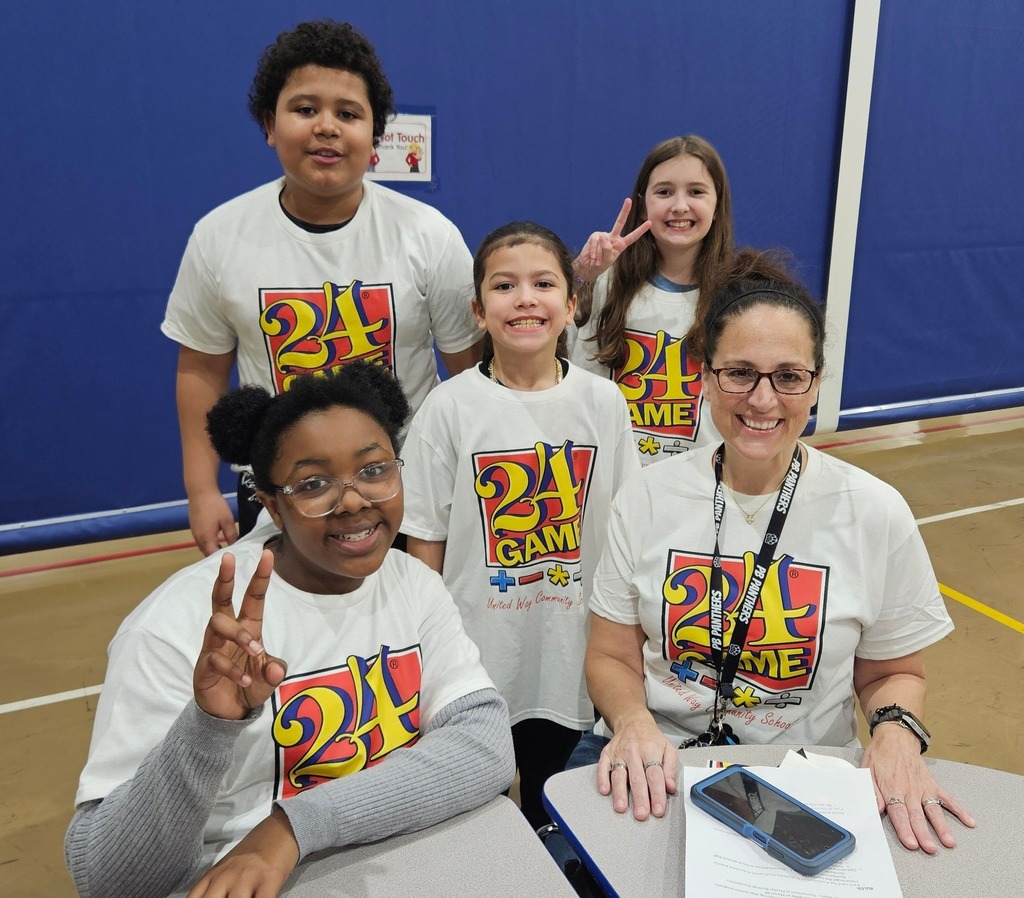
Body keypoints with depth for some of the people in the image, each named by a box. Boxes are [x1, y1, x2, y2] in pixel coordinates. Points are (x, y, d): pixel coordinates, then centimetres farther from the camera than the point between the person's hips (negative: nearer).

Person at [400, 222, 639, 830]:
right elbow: (426, 541, -5)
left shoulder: (603, 402, -4)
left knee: (551, 804, 22)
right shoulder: (450, 408, -10)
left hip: (570, 655, 2)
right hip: (474, 656, -1)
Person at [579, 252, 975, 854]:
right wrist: (634, 723, -16)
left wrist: (897, 731, -11)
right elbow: (612, 658, 3)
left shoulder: (876, 514, -4)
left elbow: (893, 672, 9)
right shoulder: (647, 498, -3)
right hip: (653, 765, 1)